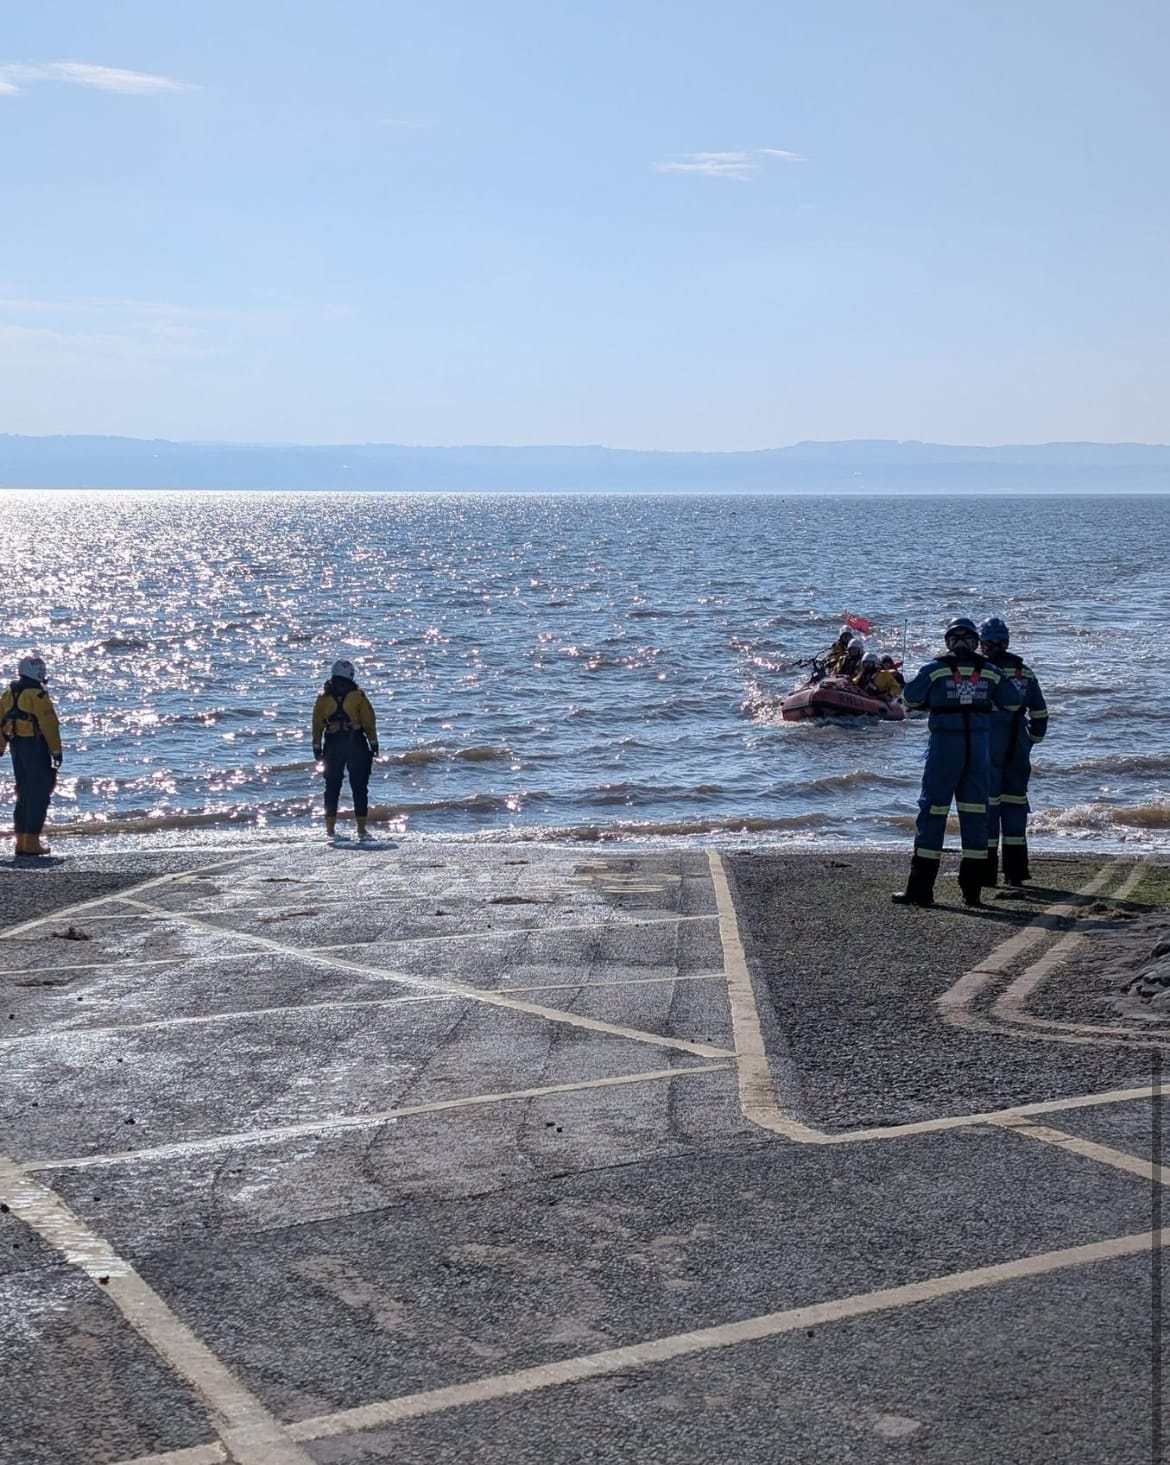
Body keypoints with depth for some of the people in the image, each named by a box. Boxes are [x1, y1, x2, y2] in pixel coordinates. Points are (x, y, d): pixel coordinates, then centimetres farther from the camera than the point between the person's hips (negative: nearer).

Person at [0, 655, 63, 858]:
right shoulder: (38, 696, -13)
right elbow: (49, 725, -17)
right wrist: (56, 750, -11)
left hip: (16, 747, 8)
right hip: (36, 747, -8)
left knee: (24, 794, 15)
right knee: (39, 795, -3)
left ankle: (21, 841, 17)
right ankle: (31, 842, -6)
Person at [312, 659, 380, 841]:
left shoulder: (323, 699, 6)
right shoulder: (358, 696, -2)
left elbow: (317, 725, 7)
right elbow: (369, 722, -4)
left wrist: (317, 748, 12)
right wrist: (373, 744, 2)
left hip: (332, 745, 2)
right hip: (357, 744, -2)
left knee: (332, 786, 10)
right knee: (359, 787, 3)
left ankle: (330, 827, 8)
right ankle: (361, 828, -1)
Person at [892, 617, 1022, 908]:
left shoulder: (935, 669, -3)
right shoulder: (990, 672, 4)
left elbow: (910, 699, 8)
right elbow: (1013, 704, 12)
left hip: (944, 744, -2)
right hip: (978, 745, 2)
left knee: (932, 812, 1)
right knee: (975, 813, 8)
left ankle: (920, 889, -1)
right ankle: (972, 890, 9)